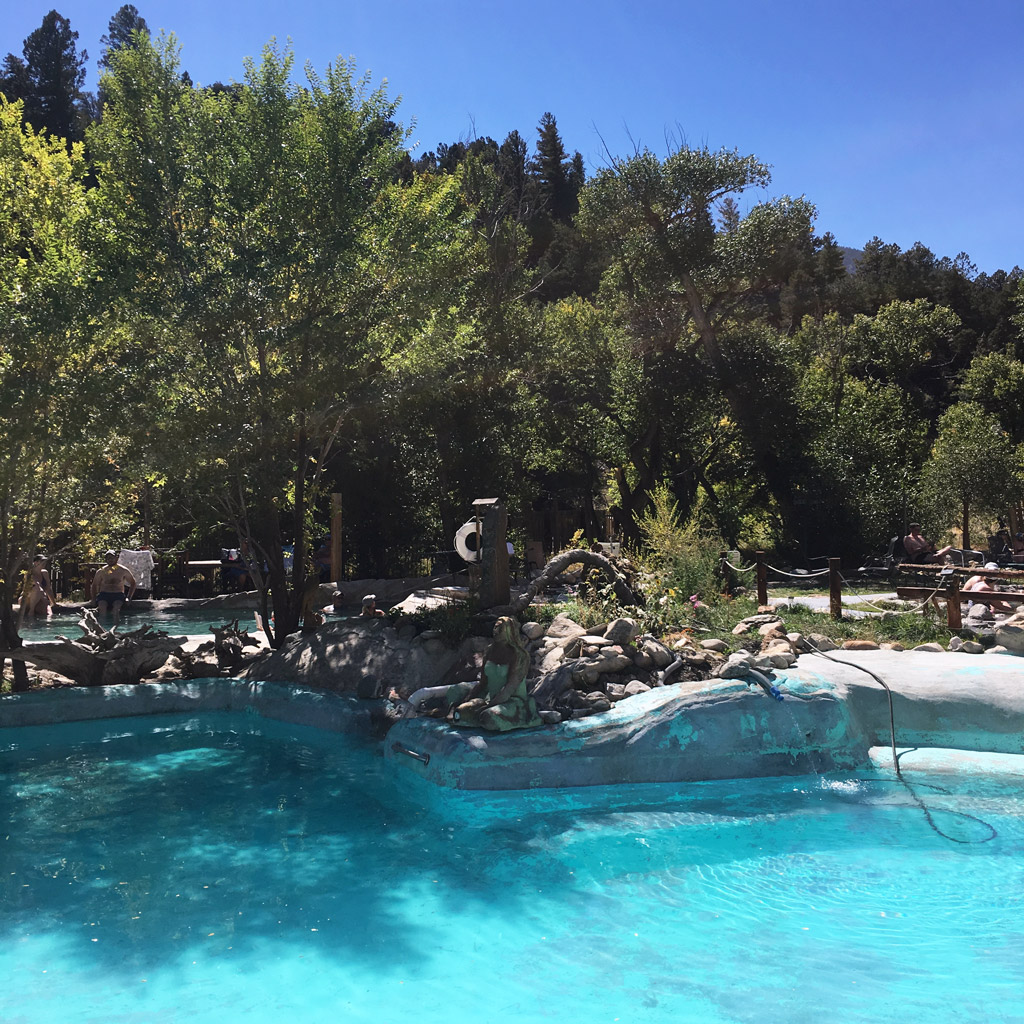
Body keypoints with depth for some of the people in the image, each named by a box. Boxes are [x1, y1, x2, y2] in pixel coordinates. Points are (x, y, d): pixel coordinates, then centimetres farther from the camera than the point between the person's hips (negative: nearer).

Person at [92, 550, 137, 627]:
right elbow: (94, 585, 22)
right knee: (102, 607, -33)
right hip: (104, 595, 1)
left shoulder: (123, 571, 7)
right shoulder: (101, 572, 10)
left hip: (118, 595, -1)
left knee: (116, 607, -34)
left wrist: (128, 598, 6)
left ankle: (115, 626, -44)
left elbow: (133, 583, 16)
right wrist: (94, 599, 10)